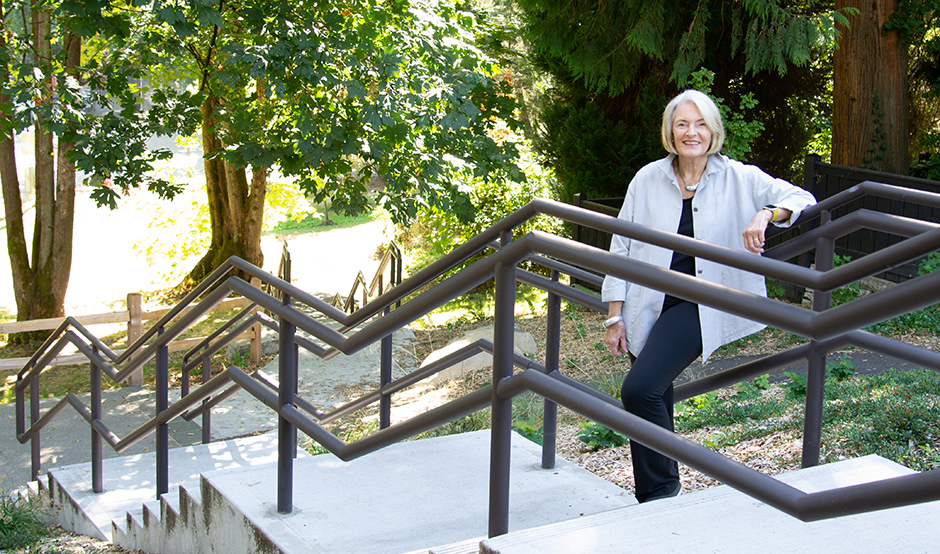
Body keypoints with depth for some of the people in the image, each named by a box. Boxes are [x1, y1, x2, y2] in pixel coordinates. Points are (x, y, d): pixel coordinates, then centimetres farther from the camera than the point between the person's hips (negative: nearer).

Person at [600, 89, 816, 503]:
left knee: (640, 389, -21)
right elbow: (621, 248, 6)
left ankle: (662, 487, -1)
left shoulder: (738, 179, -1)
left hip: (698, 304, -3)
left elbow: (802, 199, -2)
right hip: (648, 306, 3)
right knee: (654, 405, 8)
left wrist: (765, 214, -24)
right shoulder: (648, 180, 3)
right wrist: (615, 317, 3)